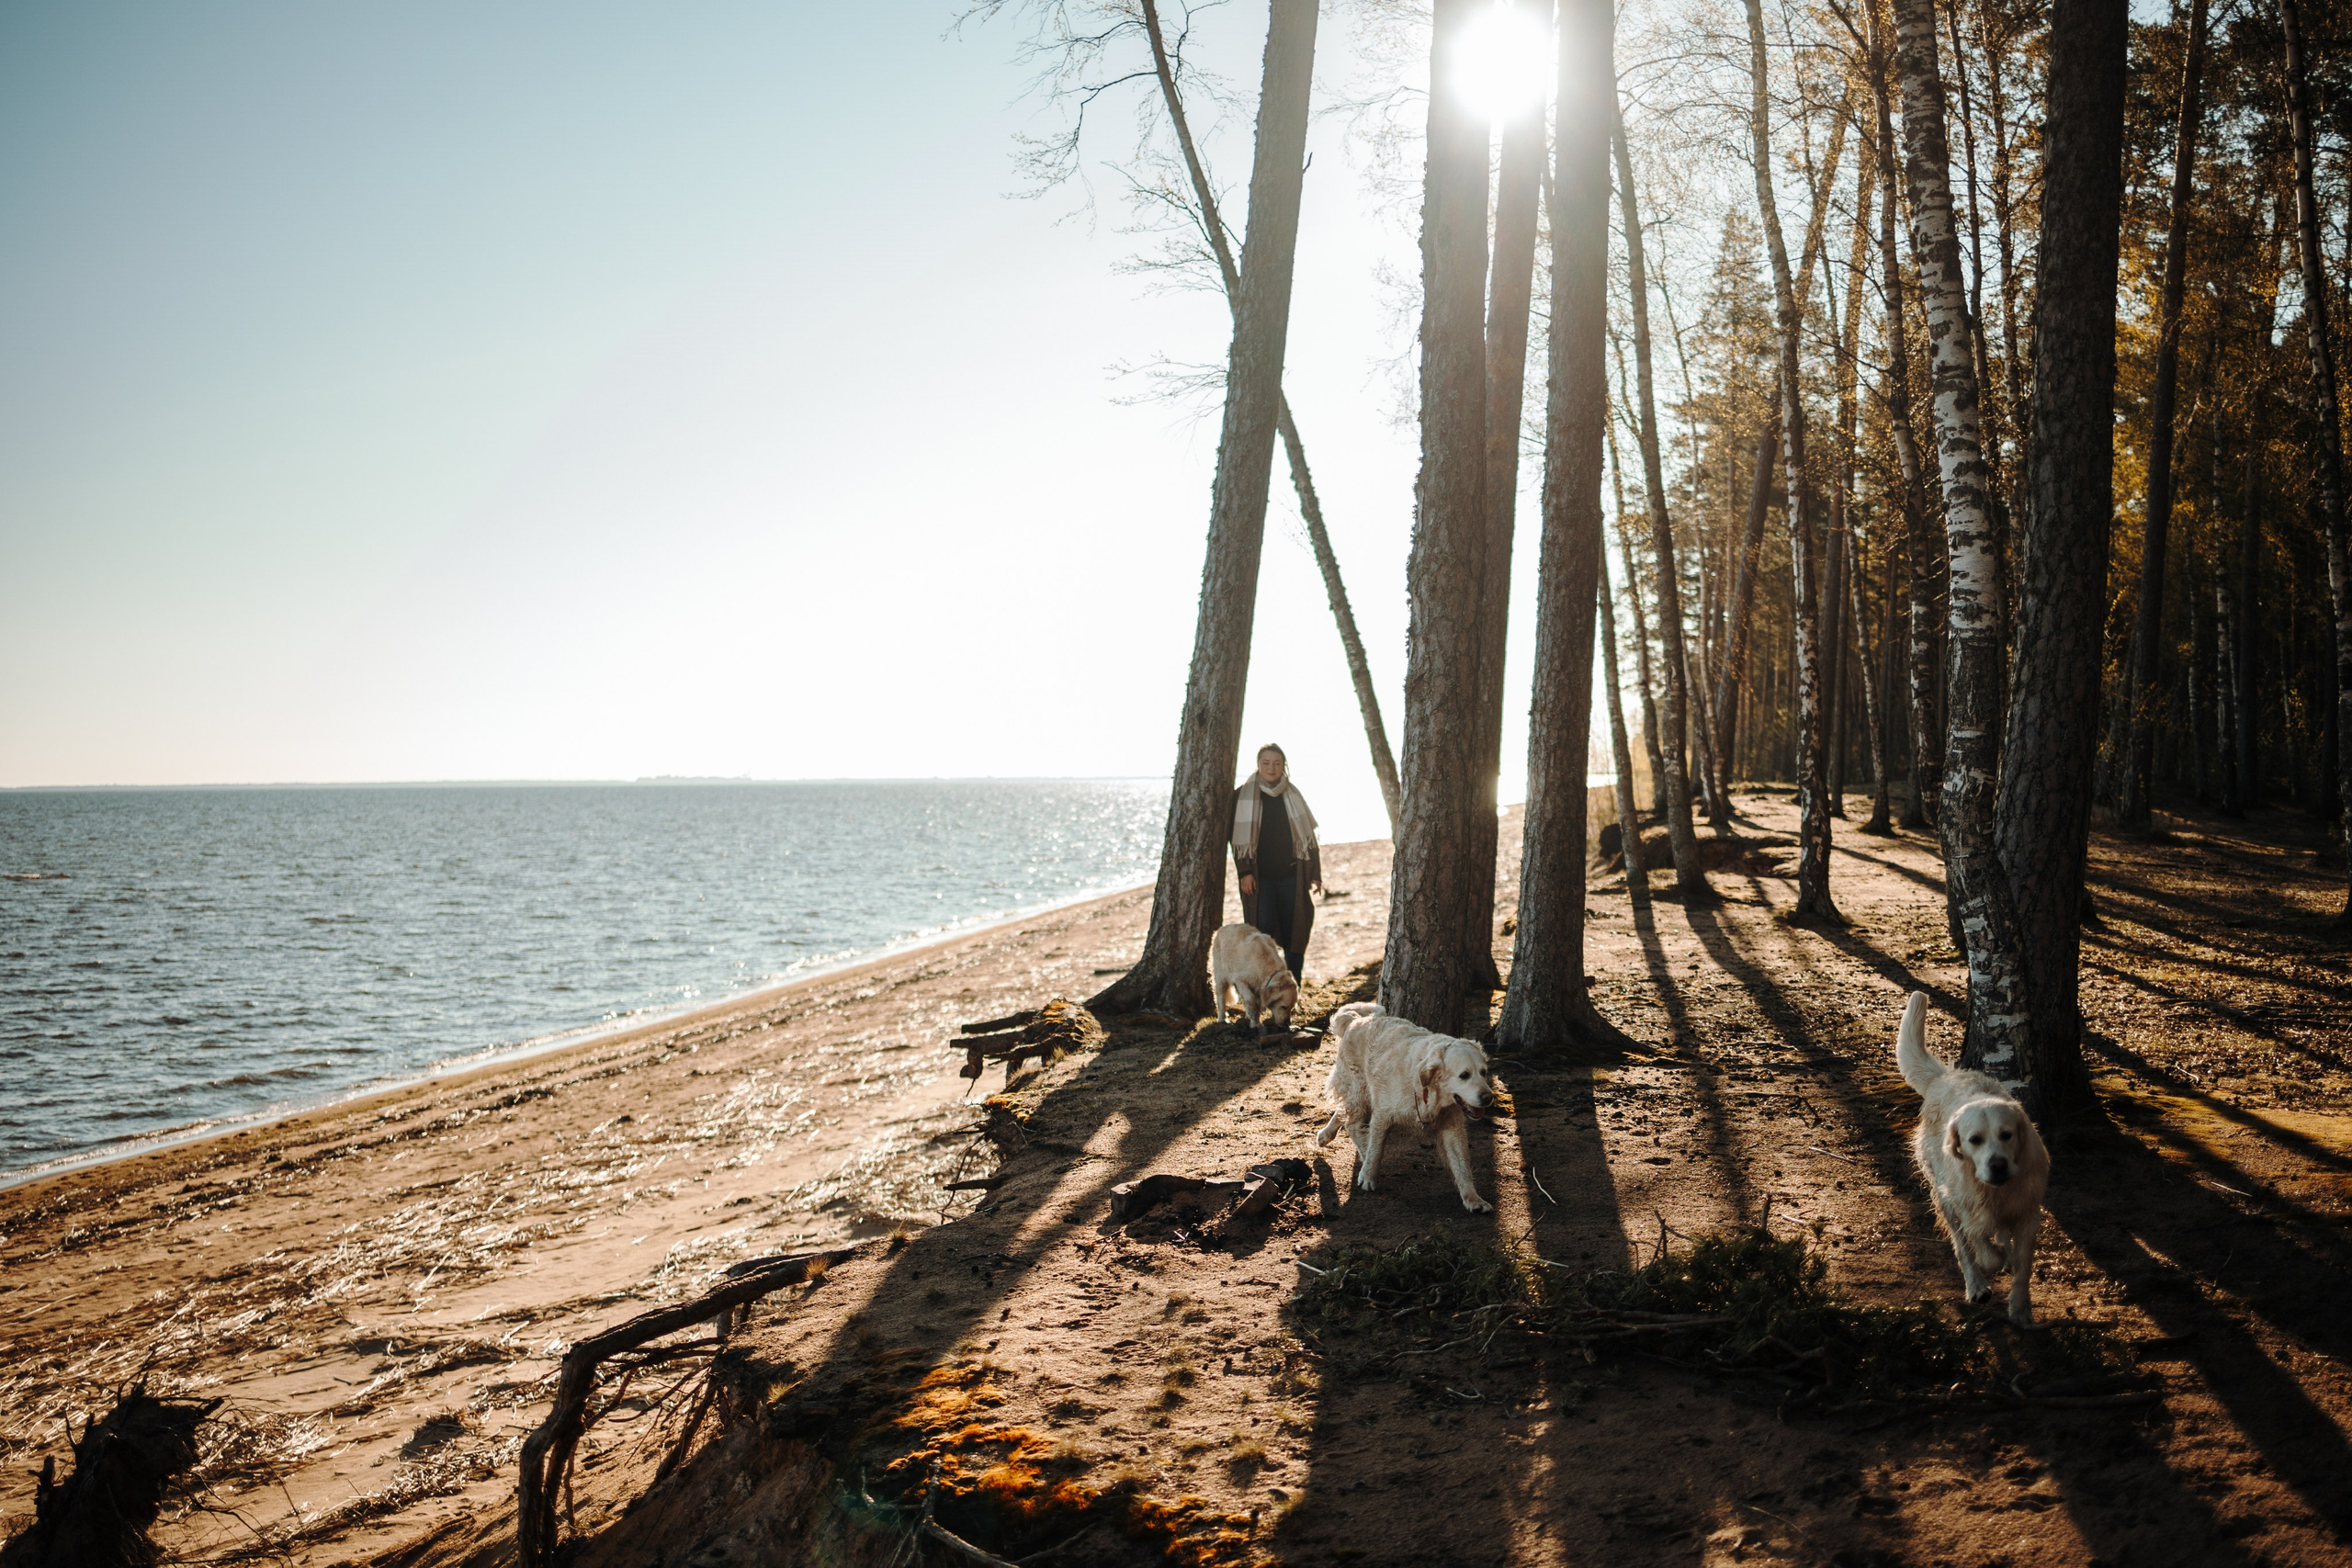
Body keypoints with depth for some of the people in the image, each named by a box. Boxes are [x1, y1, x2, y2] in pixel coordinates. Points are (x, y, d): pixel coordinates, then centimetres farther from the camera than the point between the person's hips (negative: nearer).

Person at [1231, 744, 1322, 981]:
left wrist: (1315, 874, 2)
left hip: (1291, 876, 2)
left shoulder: (1293, 795, 8)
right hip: (1260, 878, -2)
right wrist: (1244, 872, -11)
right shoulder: (1244, 795, 2)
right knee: (1263, 933, -11)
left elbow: (1307, 835, 8)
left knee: (1294, 933, 2)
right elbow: (1239, 837, -2)